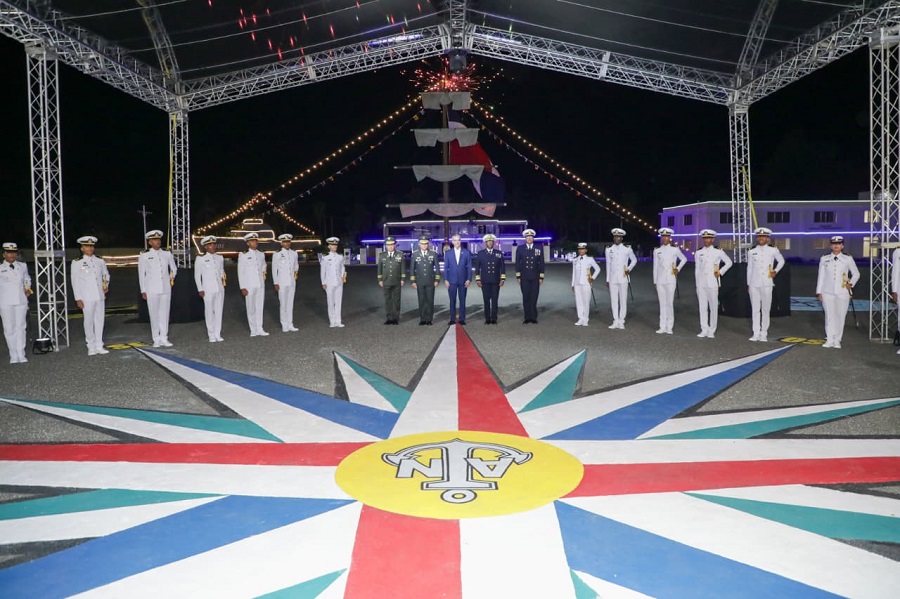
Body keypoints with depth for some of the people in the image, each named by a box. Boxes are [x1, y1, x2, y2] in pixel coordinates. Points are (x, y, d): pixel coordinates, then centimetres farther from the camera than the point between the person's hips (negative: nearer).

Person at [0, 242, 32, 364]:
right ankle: (13, 356, 9)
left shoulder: (22, 266, 10)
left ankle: (21, 355, 7)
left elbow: (27, 279, 22)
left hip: (21, 301, 2)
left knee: (20, 327, 2)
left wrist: (28, 289, 6)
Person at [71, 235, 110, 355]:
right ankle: (91, 346, 10)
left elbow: (106, 274, 24)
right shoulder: (77, 263, -1)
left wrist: (106, 284, 3)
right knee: (89, 321, 0)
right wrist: (78, 299, -6)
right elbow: (75, 282, -2)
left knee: (100, 320, 7)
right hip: (87, 298, -4)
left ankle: (99, 346, 15)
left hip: (100, 296, 4)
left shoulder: (100, 261, 10)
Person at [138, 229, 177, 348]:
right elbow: (141, 274, 4)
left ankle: (164, 338, 9)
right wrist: (143, 290, 1)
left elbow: (174, 268, 22)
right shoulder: (144, 257, 2)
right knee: (154, 314, 1)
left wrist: (172, 277, 5)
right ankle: (156, 339, 8)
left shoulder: (167, 254, 9)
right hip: (152, 290, -2)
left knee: (165, 313, 3)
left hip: (166, 288, 2)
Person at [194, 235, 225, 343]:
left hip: (220, 289, 4)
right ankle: (211, 335, 9)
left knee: (219, 311, 5)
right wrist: (200, 289, -4)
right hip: (208, 290, -4)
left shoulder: (220, 258, 9)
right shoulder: (201, 259, -2)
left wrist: (222, 280, 12)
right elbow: (197, 275, 0)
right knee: (209, 312, 1)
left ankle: (218, 334, 12)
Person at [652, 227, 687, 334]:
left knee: (670, 303, -4)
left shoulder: (675, 250, 2)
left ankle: (669, 327, 2)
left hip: (670, 280, -2)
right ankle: (662, 327, 7)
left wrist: (678, 269, 7)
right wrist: (655, 281, 7)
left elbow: (684, 259, 18)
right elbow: (655, 267, 9)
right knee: (662, 304, 4)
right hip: (660, 281, 2)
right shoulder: (657, 251, 8)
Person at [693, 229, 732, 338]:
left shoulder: (718, 252, 3)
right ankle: (704, 330, 7)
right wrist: (697, 283, 8)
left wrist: (721, 272, 3)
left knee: (713, 307, 0)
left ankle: (711, 331, 6)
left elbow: (729, 262, 12)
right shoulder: (698, 253, 10)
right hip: (701, 284, 2)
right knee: (703, 307, 3)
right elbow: (697, 269, 11)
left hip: (712, 284, -2)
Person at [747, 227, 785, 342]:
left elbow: (781, 261, 20)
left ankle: (764, 334, 9)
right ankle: (756, 334, 6)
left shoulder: (773, 251, 3)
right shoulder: (751, 252, 8)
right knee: (755, 309, 2)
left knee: (766, 309, 2)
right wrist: (748, 284, 10)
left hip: (767, 284, -1)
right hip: (754, 284, 1)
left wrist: (776, 271, 6)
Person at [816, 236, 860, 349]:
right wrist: (819, 292, 3)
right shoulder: (824, 259, 4)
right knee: (829, 316, 0)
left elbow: (856, 274, 15)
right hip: (827, 292, 0)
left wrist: (851, 284, 0)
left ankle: (837, 341, 9)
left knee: (840, 316, 2)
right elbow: (821, 276, 5)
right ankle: (829, 340, 5)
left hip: (842, 292, 0)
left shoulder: (848, 259, 3)